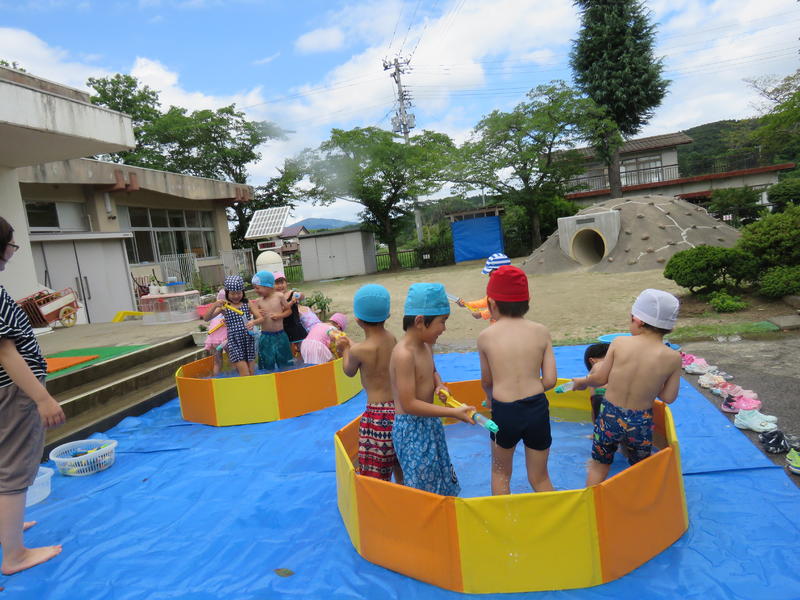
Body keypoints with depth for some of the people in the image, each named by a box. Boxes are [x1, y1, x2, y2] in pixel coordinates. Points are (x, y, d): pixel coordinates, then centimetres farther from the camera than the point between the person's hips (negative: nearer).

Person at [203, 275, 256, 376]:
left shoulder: (247, 304, 3)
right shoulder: (224, 307, 0)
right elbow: (206, 318, -5)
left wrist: (253, 322, -27)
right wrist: (214, 305, -21)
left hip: (248, 339, 2)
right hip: (234, 341, -2)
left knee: (252, 373, 8)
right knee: (245, 375, -7)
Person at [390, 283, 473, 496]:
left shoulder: (426, 346, 1)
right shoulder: (404, 354, -26)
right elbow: (408, 404, -27)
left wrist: (438, 384, -1)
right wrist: (453, 412, -26)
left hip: (430, 424, 9)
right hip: (411, 429, -9)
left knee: (440, 482, 21)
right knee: (422, 488, 4)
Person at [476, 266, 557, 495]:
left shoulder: (486, 336, -4)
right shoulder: (541, 331, -1)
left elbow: (486, 381, 6)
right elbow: (550, 380, -3)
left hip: (504, 412, -1)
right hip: (537, 409, 2)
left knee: (500, 473, 25)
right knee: (540, 478, 22)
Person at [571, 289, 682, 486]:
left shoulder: (620, 342, -14)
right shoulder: (673, 358, -12)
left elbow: (599, 379, -7)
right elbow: (668, 397, -4)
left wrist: (583, 382, 14)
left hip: (609, 416, 0)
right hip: (640, 423, 0)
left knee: (599, 466, 21)